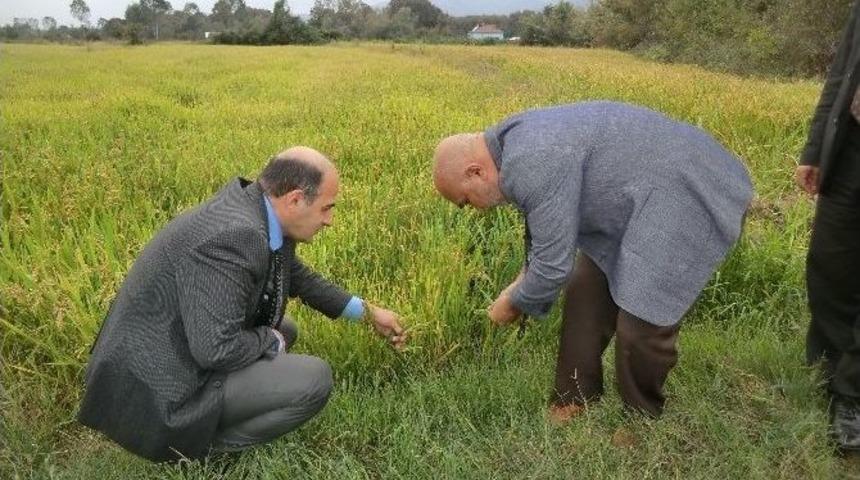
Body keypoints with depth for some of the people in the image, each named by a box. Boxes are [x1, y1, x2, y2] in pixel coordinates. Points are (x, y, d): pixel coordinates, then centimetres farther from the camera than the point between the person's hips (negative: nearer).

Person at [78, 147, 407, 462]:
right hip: (156, 392, -10)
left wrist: (368, 312, 22)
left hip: (167, 355, 10)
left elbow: (297, 277, 17)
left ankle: (199, 433, 15)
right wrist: (273, 341, -10)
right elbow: (216, 350, -30)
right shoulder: (233, 236, -29)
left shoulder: (252, 207, 1)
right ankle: (194, 446, 0)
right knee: (315, 379, -15)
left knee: (283, 331, 22)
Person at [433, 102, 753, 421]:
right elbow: (545, 221, 22)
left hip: (689, 192, -10)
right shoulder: (517, 143, 5)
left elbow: (555, 264, -21)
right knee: (586, 293, 9)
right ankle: (575, 404, 21)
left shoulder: (532, 165, -27)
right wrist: (527, 274, 26)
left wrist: (513, 303, -3)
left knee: (643, 323, -10)